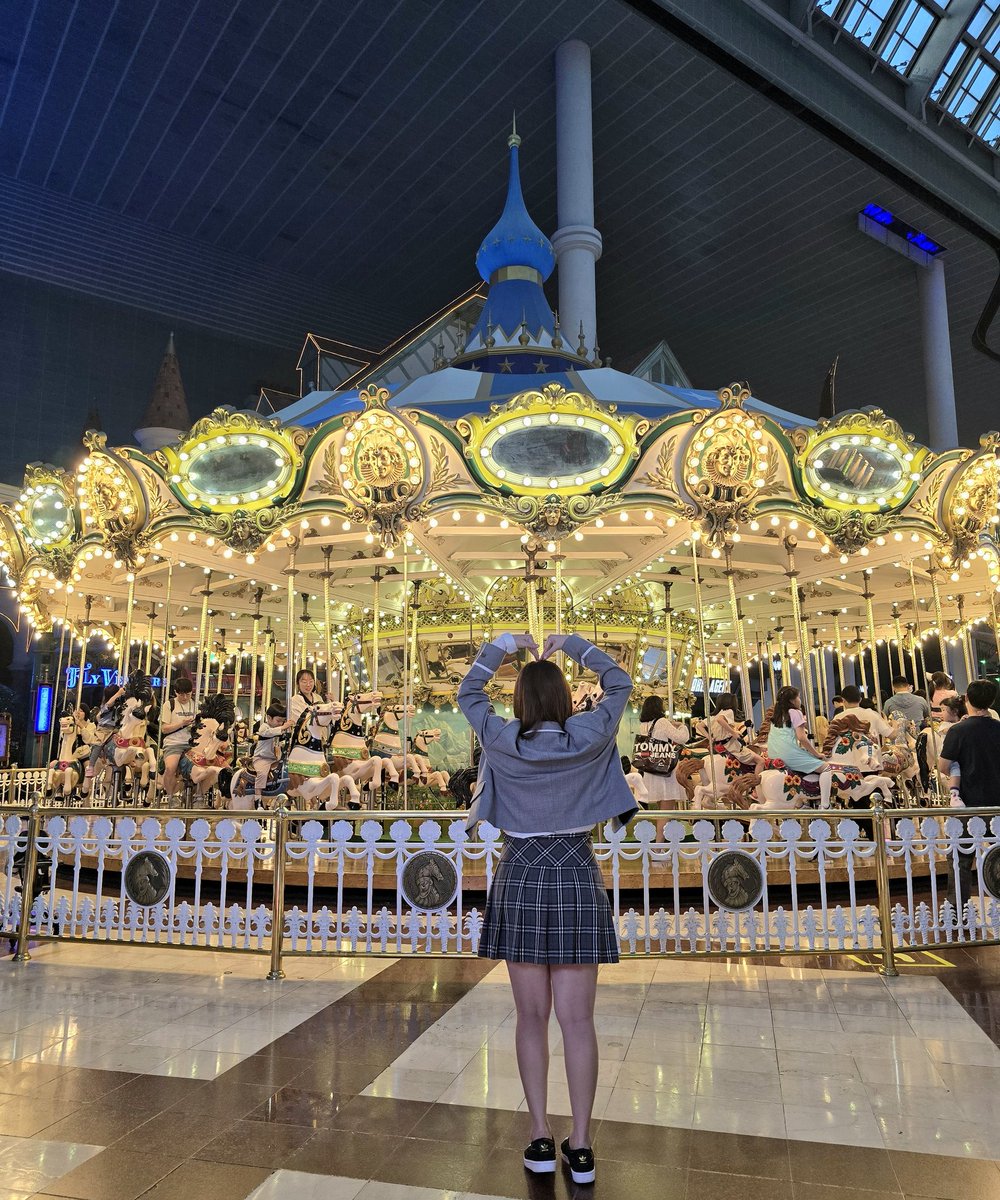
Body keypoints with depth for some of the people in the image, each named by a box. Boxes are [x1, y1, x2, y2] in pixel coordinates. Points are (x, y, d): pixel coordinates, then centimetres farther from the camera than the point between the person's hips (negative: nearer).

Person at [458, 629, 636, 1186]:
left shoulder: (503, 741, -7)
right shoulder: (589, 738, -7)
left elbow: (469, 692, 11)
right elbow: (621, 683, 10)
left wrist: (505, 643, 15)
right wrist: (571, 643, 11)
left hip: (521, 879, 0)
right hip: (577, 878, 0)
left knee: (532, 1016, 10)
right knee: (577, 1019, 6)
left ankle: (541, 1138, 17)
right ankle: (581, 1145, 12)